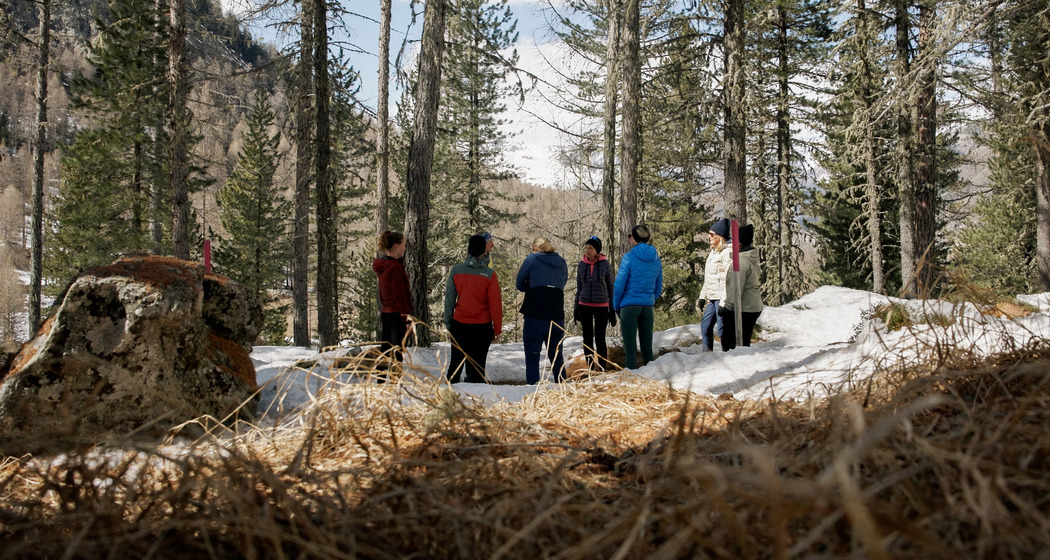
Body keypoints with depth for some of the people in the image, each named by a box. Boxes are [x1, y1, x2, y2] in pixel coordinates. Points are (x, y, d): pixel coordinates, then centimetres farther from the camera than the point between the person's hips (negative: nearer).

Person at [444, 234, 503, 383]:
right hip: (482, 326, -2)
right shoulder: (489, 274, -12)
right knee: (477, 364, 6)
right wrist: (497, 328, 1)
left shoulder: (456, 271, -4)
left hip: (459, 325, 2)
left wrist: (448, 323, 11)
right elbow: (495, 304, -8)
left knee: (456, 362, 16)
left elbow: (449, 299, 1)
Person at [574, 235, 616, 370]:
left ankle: (602, 368, 4)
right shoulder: (581, 265, 4)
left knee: (600, 338, -5)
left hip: (601, 306, -3)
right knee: (587, 339, 7)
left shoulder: (605, 265, -4)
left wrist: (612, 310, 0)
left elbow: (611, 287, 2)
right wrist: (576, 308, 11)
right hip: (584, 306, 3)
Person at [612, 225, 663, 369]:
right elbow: (659, 287, 12)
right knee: (647, 345, 12)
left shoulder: (629, 257, -10)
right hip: (648, 307, 5)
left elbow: (619, 285, -8)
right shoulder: (656, 259, 6)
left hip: (629, 306, -5)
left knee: (630, 346, 0)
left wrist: (616, 306, 3)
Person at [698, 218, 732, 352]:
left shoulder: (727, 252, -13)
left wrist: (725, 302, -22)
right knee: (705, 326, 14)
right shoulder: (713, 251, 18)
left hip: (721, 298, -10)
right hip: (712, 298, 10)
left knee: (722, 329, -5)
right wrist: (703, 296, 20)